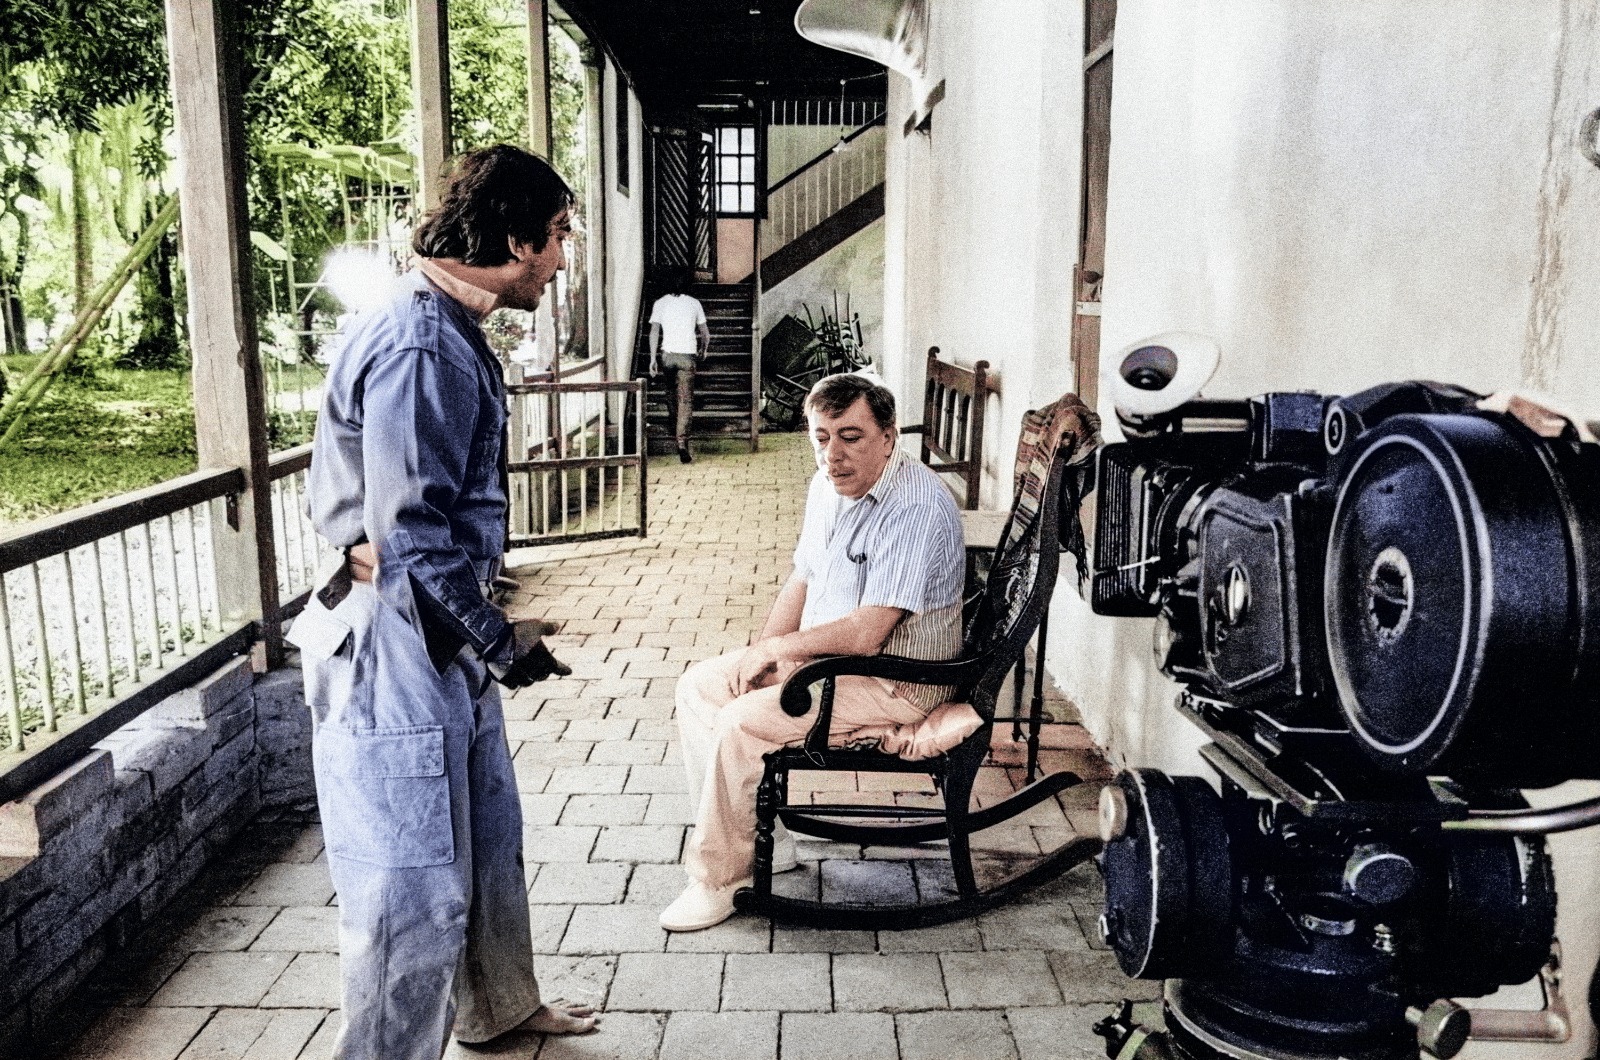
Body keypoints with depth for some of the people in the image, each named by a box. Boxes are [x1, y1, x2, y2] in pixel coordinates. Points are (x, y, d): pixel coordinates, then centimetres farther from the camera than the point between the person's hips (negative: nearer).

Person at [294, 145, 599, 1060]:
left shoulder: (451, 334, 10)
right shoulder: (418, 348, -22)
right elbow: (411, 538, -25)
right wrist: (500, 642, -15)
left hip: (447, 637, 11)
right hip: (396, 647, -11)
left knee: (487, 835, 23)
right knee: (416, 888, 2)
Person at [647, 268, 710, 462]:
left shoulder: (660, 303, 3)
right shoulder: (694, 303, 4)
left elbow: (654, 332, -4)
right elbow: (705, 334, 10)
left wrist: (653, 358, -3)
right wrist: (703, 351, 29)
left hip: (667, 354, 2)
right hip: (687, 355, -1)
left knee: (671, 393, 25)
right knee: (686, 400, -3)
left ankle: (675, 429, 40)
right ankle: (682, 441, -16)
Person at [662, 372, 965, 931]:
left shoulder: (916, 508, -26)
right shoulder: (827, 486, 4)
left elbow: (865, 634, -29)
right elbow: (801, 581, 15)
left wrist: (776, 647, -14)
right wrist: (760, 655, -1)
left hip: (895, 682, -10)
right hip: (823, 655, 10)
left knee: (743, 722, -23)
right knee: (699, 685, 5)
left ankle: (720, 877, -2)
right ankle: (763, 844, 9)